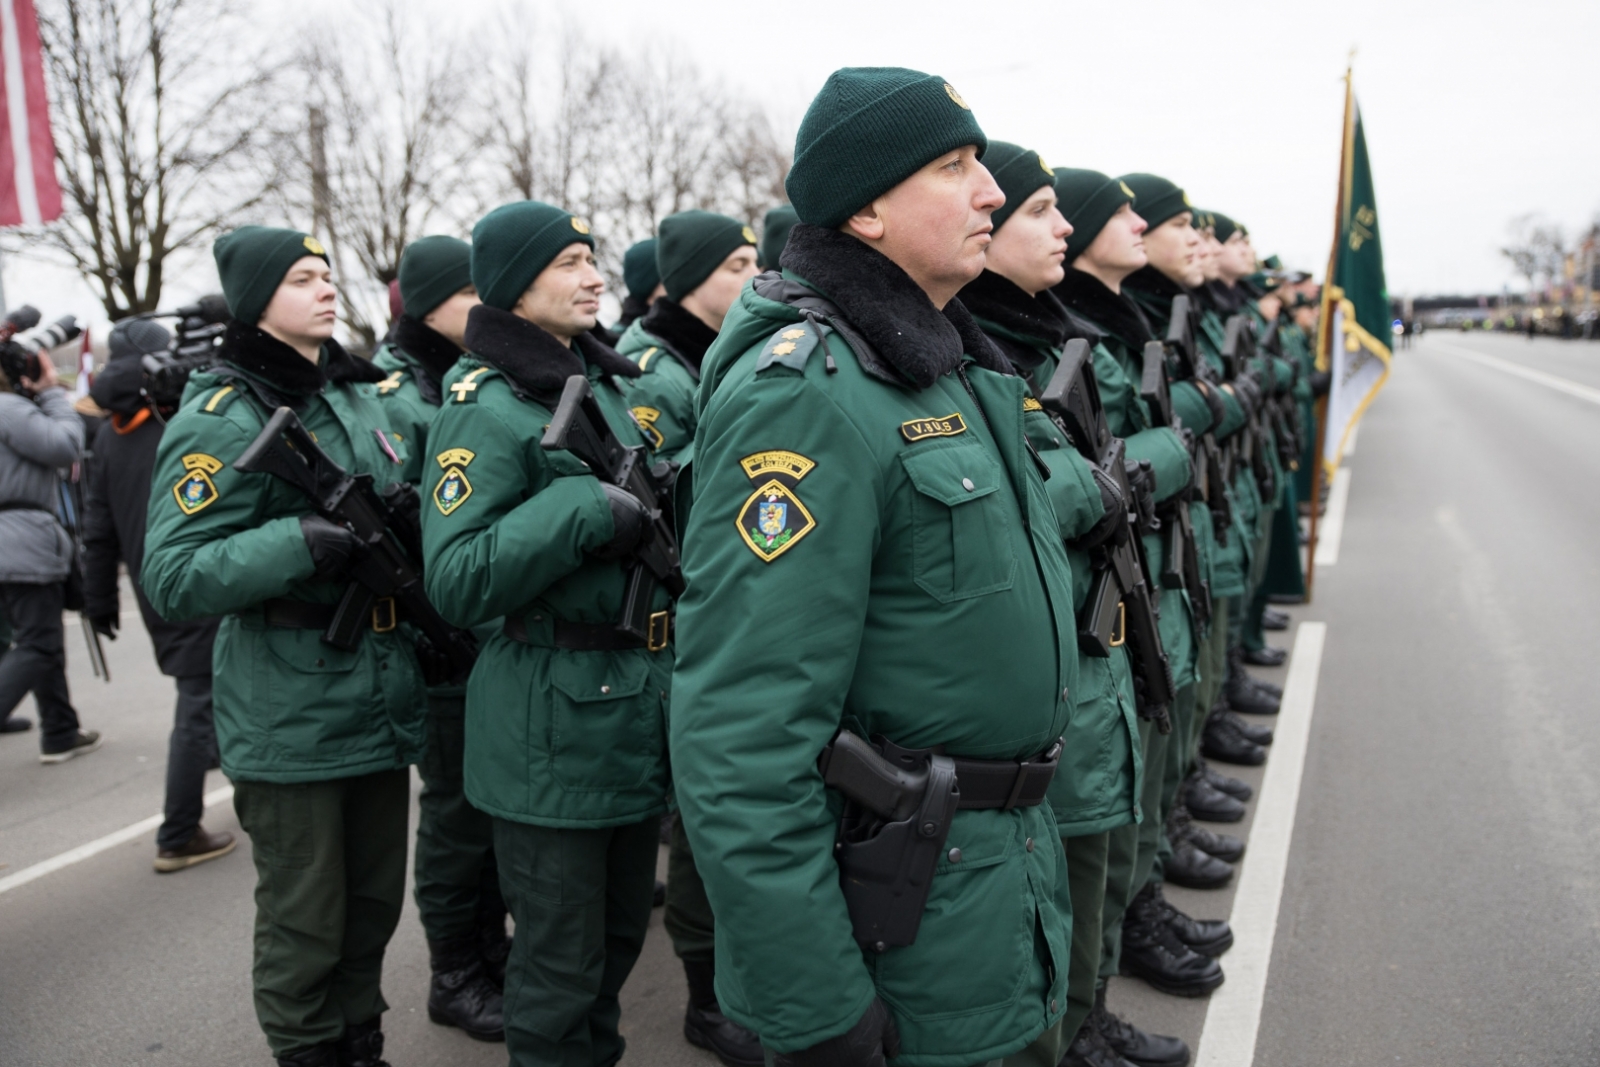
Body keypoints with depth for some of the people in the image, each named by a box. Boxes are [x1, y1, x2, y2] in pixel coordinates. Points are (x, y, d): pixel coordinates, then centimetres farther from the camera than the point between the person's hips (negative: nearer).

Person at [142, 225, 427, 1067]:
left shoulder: (359, 396, 11)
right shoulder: (222, 420, -11)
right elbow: (172, 580, -18)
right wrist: (305, 541, -28)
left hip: (383, 700, 7)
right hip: (292, 718, -7)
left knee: (374, 905, 19)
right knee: (303, 926, 7)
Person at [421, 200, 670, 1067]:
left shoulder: (612, 385, 12)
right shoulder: (485, 406, -12)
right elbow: (455, 581, -20)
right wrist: (586, 511, -25)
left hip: (640, 695, 8)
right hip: (554, 716, -7)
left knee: (621, 930, 21)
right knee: (561, 960, 6)